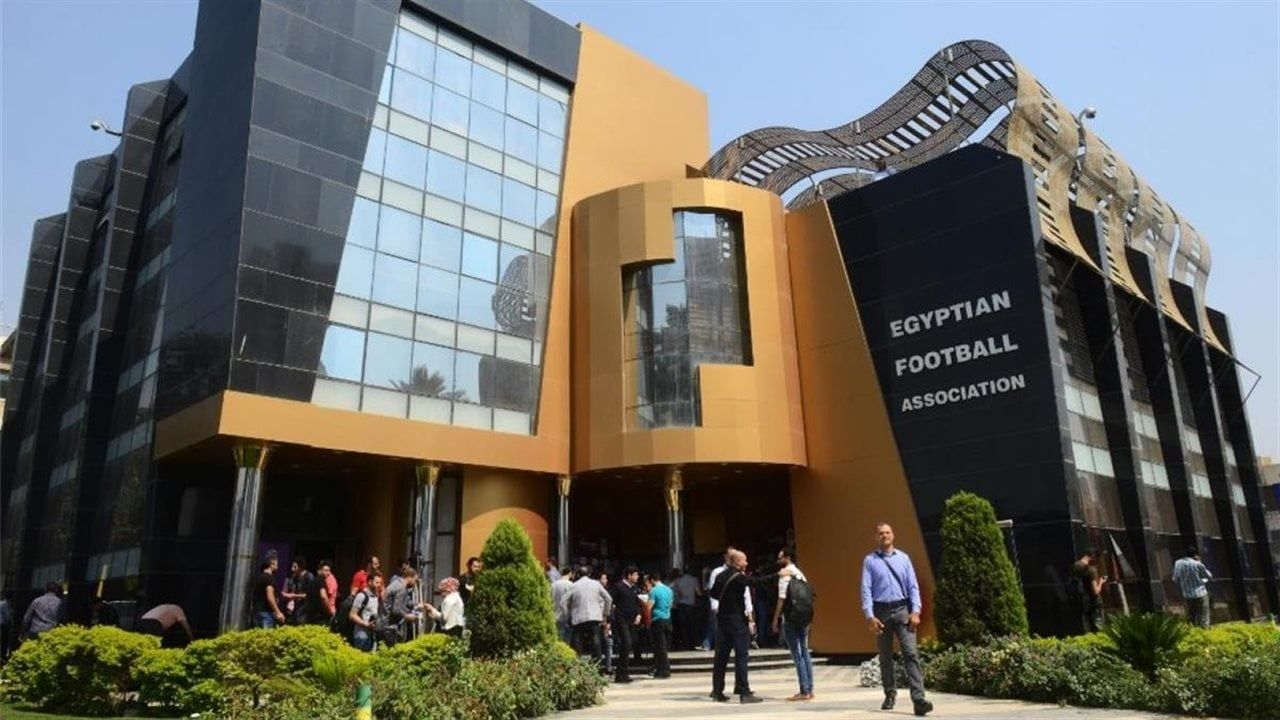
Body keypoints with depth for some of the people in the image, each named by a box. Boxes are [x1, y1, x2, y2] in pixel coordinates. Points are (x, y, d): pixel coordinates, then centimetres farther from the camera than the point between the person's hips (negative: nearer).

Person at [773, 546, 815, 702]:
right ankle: (809, 690, 15)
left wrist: (775, 619, -11)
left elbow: (781, 599, -15)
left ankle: (804, 691, -3)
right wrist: (807, 618, 15)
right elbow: (808, 597, 12)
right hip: (804, 618, 8)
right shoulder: (800, 574, 14)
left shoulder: (784, 574, -9)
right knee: (804, 652, 12)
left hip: (790, 619, -8)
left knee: (797, 654, -4)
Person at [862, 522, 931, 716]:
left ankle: (918, 699, -16)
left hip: (902, 610, 0)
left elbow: (913, 586, 5)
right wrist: (870, 616, -11)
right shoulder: (870, 560, 1)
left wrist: (915, 611, -6)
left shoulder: (903, 558, 6)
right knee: (885, 657, 11)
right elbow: (866, 590, -3)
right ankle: (890, 694, 27)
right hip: (881, 611, 0)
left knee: (911, 653, -11)